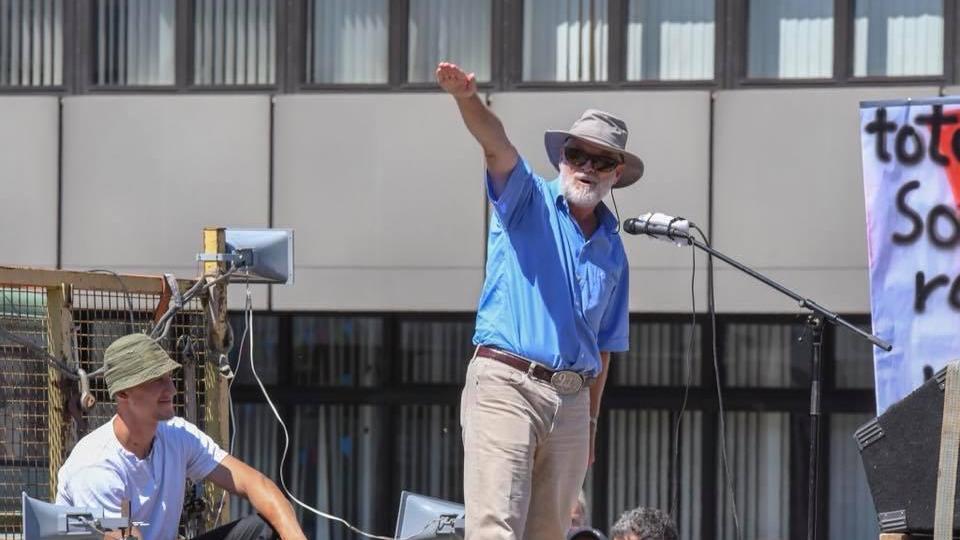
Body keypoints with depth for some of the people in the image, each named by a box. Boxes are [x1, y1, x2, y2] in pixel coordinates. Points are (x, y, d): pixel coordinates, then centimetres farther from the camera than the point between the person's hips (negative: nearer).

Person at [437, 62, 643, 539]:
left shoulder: (613, 250, 17)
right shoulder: (528, 201, 4)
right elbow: (496, 145, -17)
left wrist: (591, 422, 18)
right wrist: (468, 100, -37)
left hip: (572, 402, 6)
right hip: (506, 383, -6)